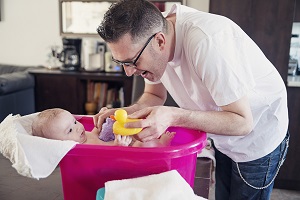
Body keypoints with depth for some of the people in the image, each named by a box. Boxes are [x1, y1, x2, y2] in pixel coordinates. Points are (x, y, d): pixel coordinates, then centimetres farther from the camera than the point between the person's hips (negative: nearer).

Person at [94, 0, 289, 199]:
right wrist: (127, 112, -21)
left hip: (259, 136, -6)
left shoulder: (207, 42, -37)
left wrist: (173, 116, -42)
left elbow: (242, 122, -32)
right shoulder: (150, 32, -15)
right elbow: (155, 96, -1)